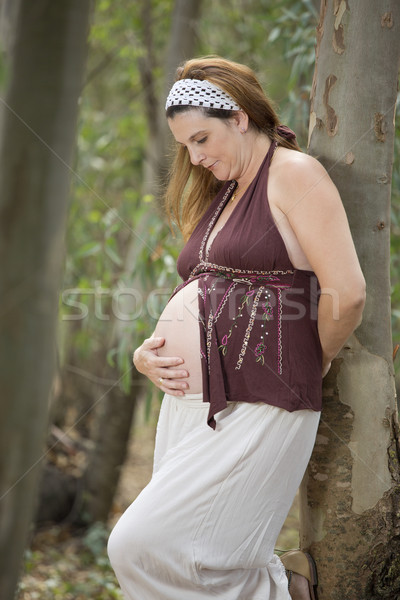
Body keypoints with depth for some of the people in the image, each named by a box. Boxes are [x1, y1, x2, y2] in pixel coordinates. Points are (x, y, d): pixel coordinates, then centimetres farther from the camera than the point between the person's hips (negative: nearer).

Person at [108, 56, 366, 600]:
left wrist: (310, 366, 0)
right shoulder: (219, 195, 21)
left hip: (255, 412, -9)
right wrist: (146, 355, 6)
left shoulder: (294, 173, -6)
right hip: (189, 406, 9)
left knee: (143, 546, -13)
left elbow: (346, 294, -15)